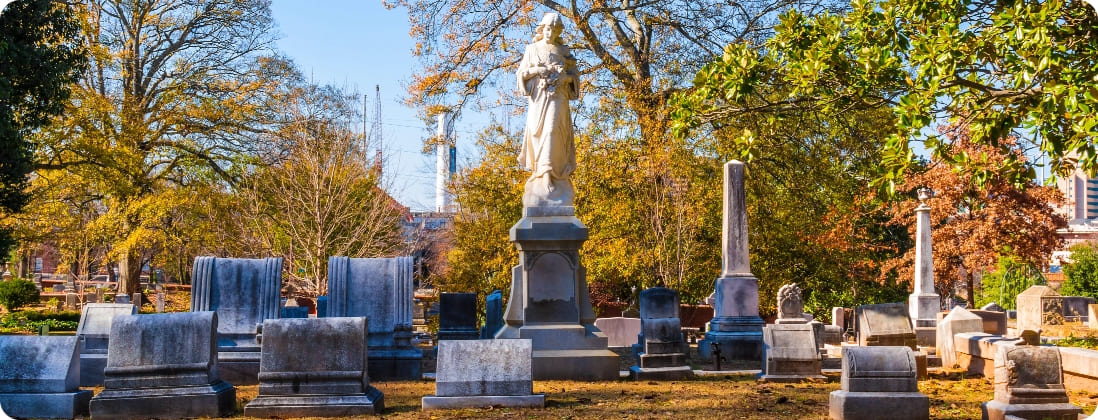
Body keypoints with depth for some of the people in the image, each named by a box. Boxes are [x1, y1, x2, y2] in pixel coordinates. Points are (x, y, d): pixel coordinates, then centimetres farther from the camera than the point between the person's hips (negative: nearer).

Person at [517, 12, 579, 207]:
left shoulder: (563, 51, 11)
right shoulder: (532, 49, 10)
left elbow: (574, 73, 12)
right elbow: (522, 72, 6)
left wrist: (565, 77, -10)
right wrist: (539, 70, -10)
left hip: (557, 97, -1)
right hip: (538, 96, 1)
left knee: (552, 130, -16)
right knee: (537, 131, -7)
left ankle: (549, 171, -19)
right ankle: (539, 168, 4)